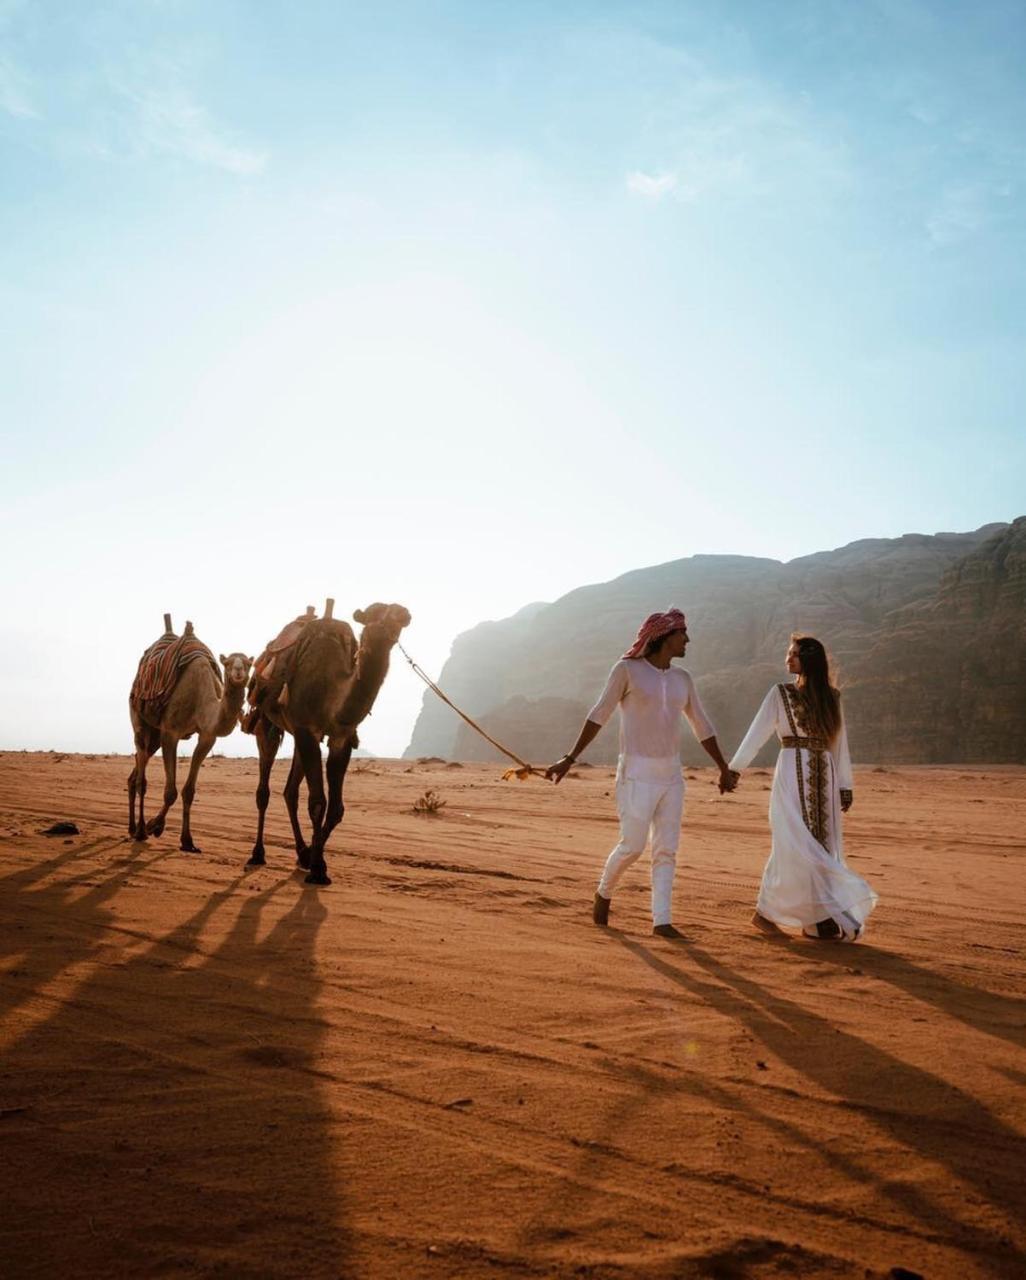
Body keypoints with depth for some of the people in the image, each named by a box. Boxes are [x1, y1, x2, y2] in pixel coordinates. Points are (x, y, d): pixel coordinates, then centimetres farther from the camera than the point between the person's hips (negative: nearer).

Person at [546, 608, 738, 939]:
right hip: (637, 774, -6)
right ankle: (604, 893, 24)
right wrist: (570, 759, -11)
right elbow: (599, 715, -7)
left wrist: (724, 769, 21)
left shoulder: (682, 679, 9)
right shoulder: (627, 670, -8)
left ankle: (662, 920, 7)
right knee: (633, 846, -3)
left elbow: (701, 726, 17)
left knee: (667, 849, 3)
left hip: (671, 774, 6)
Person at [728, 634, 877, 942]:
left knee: (823, 847, 2)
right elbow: (757, 733, 0)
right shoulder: (780, 693, 2)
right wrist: (733, 769, -6)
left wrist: (845, 786, 9)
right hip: (792, 777, -4)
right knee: (797, 847, -7)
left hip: (823, 779, 4)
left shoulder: (831, 697, 10)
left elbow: (839, 743, 12)